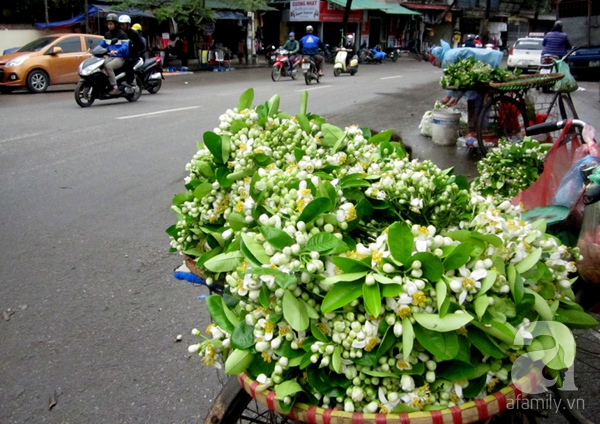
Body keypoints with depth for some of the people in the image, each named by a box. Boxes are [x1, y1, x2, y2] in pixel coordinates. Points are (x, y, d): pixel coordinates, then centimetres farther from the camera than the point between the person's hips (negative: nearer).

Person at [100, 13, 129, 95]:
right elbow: (102, 44, 21)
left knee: (108, 66, -34)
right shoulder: (107, 34, 18)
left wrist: (116, 51, -38)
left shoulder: (122, 34, -4)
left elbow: (125, 46, -18)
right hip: (109, 57, 7)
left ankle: (115, 88, -30)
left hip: (120, 58, -7)